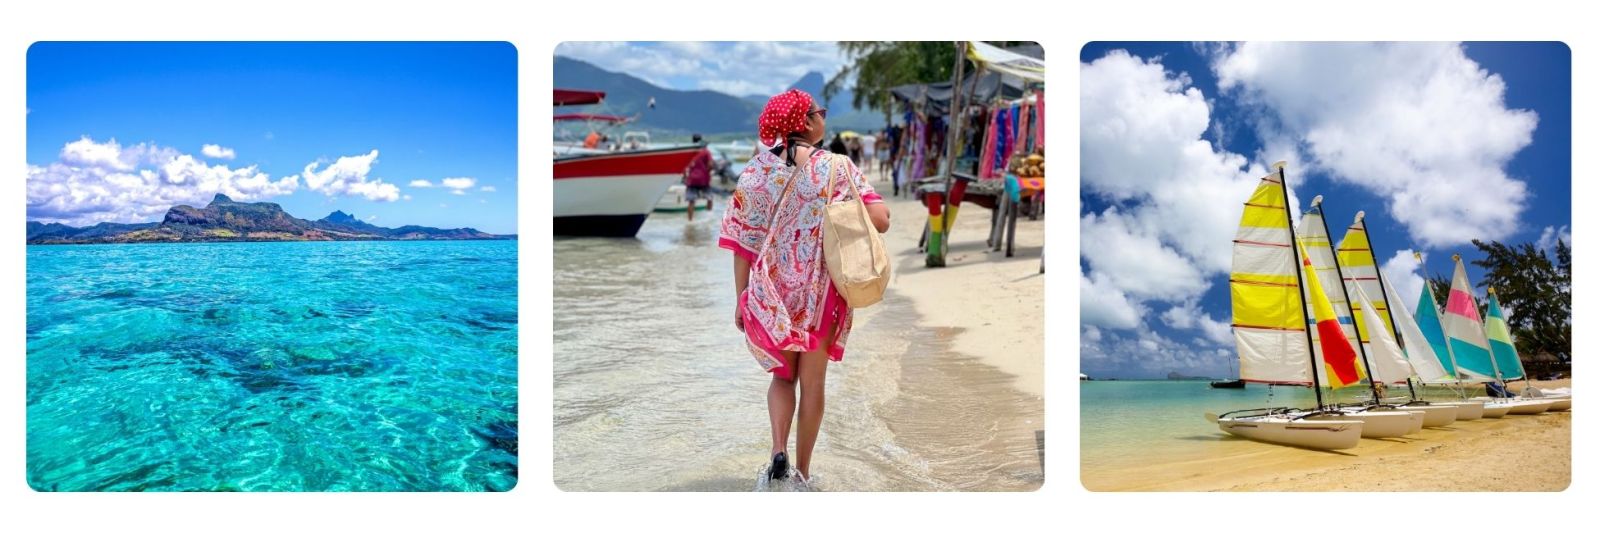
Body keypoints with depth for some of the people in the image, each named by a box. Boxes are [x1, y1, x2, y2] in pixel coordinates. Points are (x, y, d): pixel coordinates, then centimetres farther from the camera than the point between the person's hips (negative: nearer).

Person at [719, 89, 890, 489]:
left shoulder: (756, 171, -3)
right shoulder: (837, 168, -7)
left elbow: (743, 242, -3)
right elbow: (880, 220, -15)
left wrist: (741, 300, 5)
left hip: (771, 292, 1)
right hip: (822, 294, -1)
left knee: (782, 375, 20)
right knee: (812, 383, 14)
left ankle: (779, 451, -1)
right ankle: (802, 471, 22)